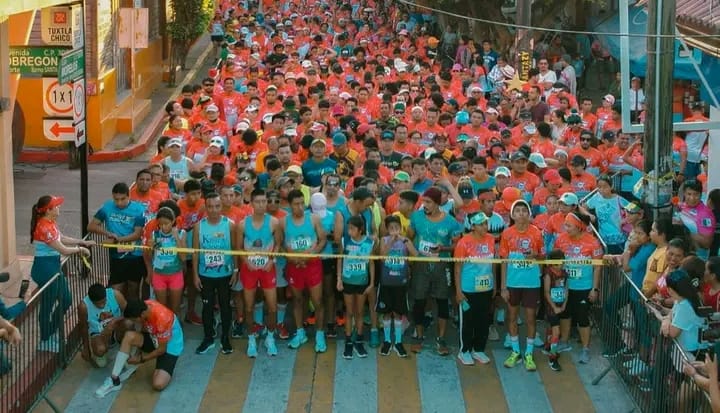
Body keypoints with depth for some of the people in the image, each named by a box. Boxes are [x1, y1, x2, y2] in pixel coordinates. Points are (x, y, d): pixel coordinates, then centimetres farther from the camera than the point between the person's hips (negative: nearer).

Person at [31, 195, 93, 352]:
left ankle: (51, 333, 34)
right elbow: (64, 250, -22)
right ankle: (45, 341, 18)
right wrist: (80, 249, -5)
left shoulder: (50, 223, 5)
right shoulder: (44, 227, -25)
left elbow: (62, 239, 22)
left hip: (54, 265, 10)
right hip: (45, 267, -10)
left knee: (65, 300, 19)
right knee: (48, 304, 3)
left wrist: (83, 242, 16)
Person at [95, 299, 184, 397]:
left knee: (158, 385, -27)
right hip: (154, 339, 7)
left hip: (170, 348, -6)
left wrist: (141, 359, -13)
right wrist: (137, 352, 2)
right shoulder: (143, 307, -15)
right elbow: (144, 329, 6)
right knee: (129, 336, -24)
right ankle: (114, 379, -16)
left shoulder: (162, 318, -34)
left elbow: (162, 349, -22)